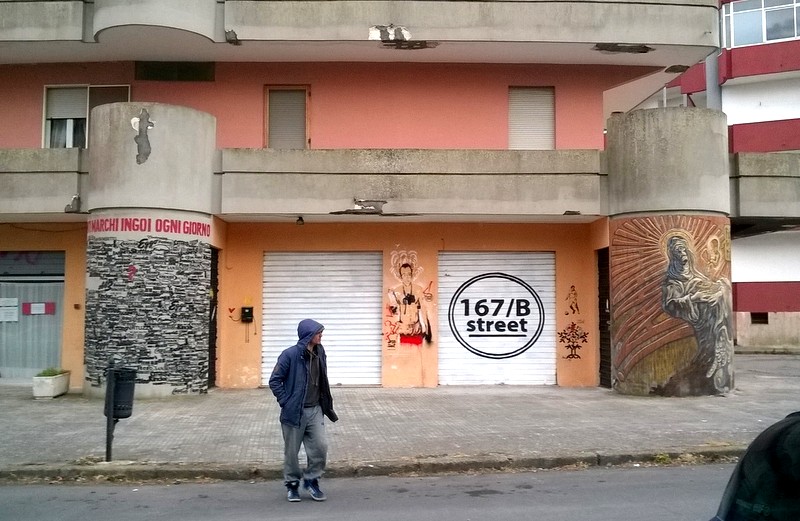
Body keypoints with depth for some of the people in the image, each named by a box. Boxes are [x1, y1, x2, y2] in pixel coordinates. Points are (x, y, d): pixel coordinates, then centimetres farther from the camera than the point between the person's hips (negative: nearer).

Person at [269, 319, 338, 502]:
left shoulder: (319, 353, 3)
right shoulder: (290, 355, -15)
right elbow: (275, 381, -10)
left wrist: (326, 403, 12)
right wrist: (285, 401, -11)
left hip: (315, 410, 5)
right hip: (294, 411, -5)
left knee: (321, 446, -1)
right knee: (291, 451, 8)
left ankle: (311, 480, 20)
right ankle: (292, 485, 26)